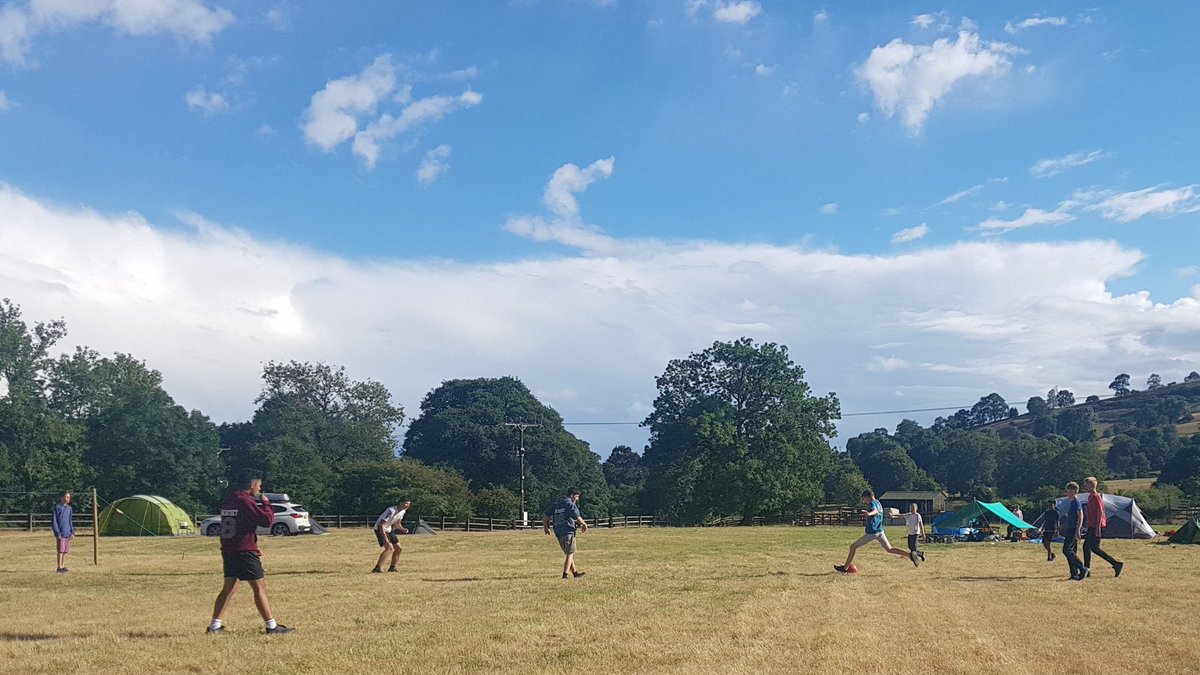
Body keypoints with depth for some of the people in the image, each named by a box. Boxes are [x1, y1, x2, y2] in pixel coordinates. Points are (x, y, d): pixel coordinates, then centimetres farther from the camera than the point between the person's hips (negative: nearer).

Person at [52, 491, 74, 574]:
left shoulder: (69, 508, 13)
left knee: (66, 551, 8)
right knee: (61, 551, -6)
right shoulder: (57, 507, -8)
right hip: (60, 533, -6)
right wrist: (58, 533, -14)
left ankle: (63, 566, 15)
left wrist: (72, 532, 11)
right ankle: (59, 568, -2)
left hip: (67, 533, 7)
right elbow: (54, 521, -10)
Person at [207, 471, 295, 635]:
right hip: (245, 551, -8)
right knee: (259, 588, -3)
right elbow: (268, 520, -18)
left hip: (228, 550, 8)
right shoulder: (246, 501, -16)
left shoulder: (227, 499, 11)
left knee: (229, 588, 15)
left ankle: (215, 625, 14)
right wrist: (265, 502, -3)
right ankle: (272, 626, -1)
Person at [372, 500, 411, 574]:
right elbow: (381, 525, -33)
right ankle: (377, 568, -23)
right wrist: (386, 539, -38)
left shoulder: (402, 511, -1)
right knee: (389, 548, -24)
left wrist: (403, 529, -5)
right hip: (380, 529, -9)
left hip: (389, 529, 9)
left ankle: (392, 568, 19)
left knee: (398, 548, 7)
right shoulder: (391, 511, -29)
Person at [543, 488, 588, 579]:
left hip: (558, 533, 7)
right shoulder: (570, 504, -7)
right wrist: (584, 524, 2)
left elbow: (545, 515, 15)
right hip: (568, 531, -7)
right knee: (570, 554, 0)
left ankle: (575, 572, 25)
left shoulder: (556, 504, 16)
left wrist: (546, 527, 21)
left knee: (569, 553, 18)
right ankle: (565, 574, -8)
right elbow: (578, 518, -15)